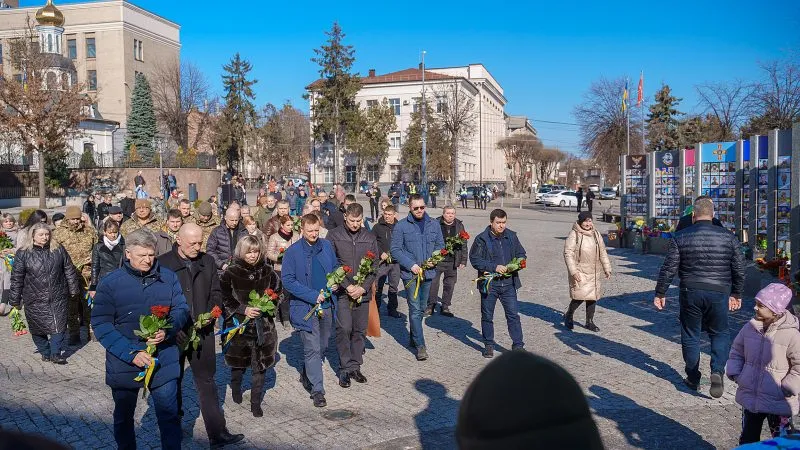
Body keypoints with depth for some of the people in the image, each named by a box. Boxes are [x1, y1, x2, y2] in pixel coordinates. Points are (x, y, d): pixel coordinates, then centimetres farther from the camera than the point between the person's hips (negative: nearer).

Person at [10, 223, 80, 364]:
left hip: (58, 298, 1)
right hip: (35, 300, -1)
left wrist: (73, 289, 11)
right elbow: (16, 278, 0)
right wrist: (15, 299, 2)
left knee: (59, 326, 0)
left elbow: (69, 271, 10)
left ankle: (56, 354, 9)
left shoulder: (58, 250, 3)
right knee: (38, 328, 8)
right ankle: (45, 352, 26)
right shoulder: (23, 254, -3)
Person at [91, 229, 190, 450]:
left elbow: (181, 309, 2)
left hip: (164, 360, 0)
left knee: (169, 416, 6)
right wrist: (131, 353, -21)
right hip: (124, 363, 0)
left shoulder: (168, 277, -3)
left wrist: (167, 331, -20)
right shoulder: (110, 283, -9)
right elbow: (100, 324, -12)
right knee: (123, 417, 19)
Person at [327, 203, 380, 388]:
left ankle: (355, 367, 19)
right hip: (342, 290, -3)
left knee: (359, 330, 7)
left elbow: (374, 266, 5)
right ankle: (346, 368, 3)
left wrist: (363, 287, -7)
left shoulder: (370, 237, 6)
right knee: (344, 329, -9)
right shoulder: (334, 235, -2)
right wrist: (347, 286, -12)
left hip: (363, 291, 3)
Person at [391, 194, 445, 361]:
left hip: (428, 272, 4)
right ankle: (420, 345, -4)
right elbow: (395, 250, -6)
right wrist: (411, 265, -16)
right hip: (410, 273, -4)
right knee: (415, 309, -8)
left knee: (422, 308, 16)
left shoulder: (434, 225, 7)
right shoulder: (401, 226, -5)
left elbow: (440, 245, 13)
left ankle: (414, 337, 34)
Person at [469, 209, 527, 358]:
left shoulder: (511, 237, 5)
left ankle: (518, 345, 11)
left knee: (513, 314, 2)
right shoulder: (482, 239, -8)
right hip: (489, 284, -2)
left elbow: (521, 254, 15)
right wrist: (494, 267, -20)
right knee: (487, 316, 9)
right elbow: (475, 259, -12)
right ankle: (489, 345, 24)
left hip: (508, 283, 2)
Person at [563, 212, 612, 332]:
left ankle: (589, 322, 21)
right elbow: (568, 253, -13)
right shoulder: (574, 235, -9)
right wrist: (573, 271, -21)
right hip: (579, 272, -6)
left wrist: (607, 269, 14)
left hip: (594, 272, 6)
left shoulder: (596, 234, 10)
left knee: (593, 296, 8)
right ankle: (568, 315, 13)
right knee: (580, 296, -12)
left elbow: (602, 252, 18)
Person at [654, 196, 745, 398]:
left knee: (690, 335, 12)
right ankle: (717, 371, -2)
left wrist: (660, 293, 4)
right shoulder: (728, 237, 0)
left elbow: (668, 268, -5)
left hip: (690, 293, -1)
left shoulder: (681, 237, -5)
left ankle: (693, 378, 19)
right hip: (719, 294, 1)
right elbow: (739, 268, 6)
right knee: (719, 334, 17)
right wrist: (736, 294, 18)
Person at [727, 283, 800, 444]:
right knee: (748, 439, 19)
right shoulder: (750, 327, -2)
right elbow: (736, 352, 12)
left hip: (778, 404, -5)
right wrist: (736, 374, 1)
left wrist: (786, 389, -16)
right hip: (749, 398, 5)